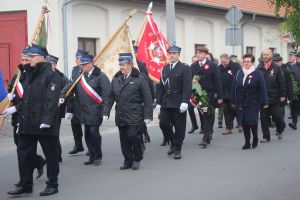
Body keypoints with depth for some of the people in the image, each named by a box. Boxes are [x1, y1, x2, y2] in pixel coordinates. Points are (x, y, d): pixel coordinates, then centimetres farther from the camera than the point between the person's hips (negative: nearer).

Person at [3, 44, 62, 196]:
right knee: (24, 153, 9)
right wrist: (16, 108, 16)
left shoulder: (51, 75, -11)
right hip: (27, 123, 8)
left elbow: (51, 100, -18)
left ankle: (52, 185, 16)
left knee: (51, 155, 4)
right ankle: (25, 184, 18)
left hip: (45, 125, -8)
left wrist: (46, 120, -24)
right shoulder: (30, 75, 15)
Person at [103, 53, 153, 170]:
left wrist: (148, 115, -9)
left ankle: (137, 159, 11)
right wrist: (106, 112, 9)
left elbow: (147, 99, -6)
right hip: (121, 116, 5)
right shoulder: (116, 79, 9)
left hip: (135, 116, -5)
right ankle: (128, 161, 19)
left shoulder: (139, 79, -6)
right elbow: (111, 97, 14)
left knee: (133, 136, -10)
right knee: (124, 139, 7)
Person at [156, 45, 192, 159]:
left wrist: (184, 102, -20)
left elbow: (187, 87, -11)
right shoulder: (165, 69, 14)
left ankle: (177, 149, 13)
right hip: (166, 102, 5)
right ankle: (173, 143, 21)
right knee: (163, 124, -1)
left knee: (179, 127, 1)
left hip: (178, 103, -5)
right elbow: (161, 87, 14)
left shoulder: (185, 68, -3)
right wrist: (158, 103, 9)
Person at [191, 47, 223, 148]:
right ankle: (208, 135, 22)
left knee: (208, 116, -4)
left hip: (210, 95, -3)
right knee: (204, 116, 10)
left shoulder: (212, 66, -3)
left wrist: (219, 97, -7)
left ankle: (205, 139, -7)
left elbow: (217, 81, -4)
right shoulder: (193, 66, 7)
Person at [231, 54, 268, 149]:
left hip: (253, 103, -3)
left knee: (252, 122, -7)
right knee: (244, 123, 4)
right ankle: (247, 142, 12)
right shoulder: (238, 74, 7)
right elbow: (234, 88, 9)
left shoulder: (257, 74, -4)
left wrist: (264, 103, -9)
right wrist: (233, 101, 7)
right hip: (241, 103, 4)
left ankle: (255, 137, 21)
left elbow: (262, 89, -6)